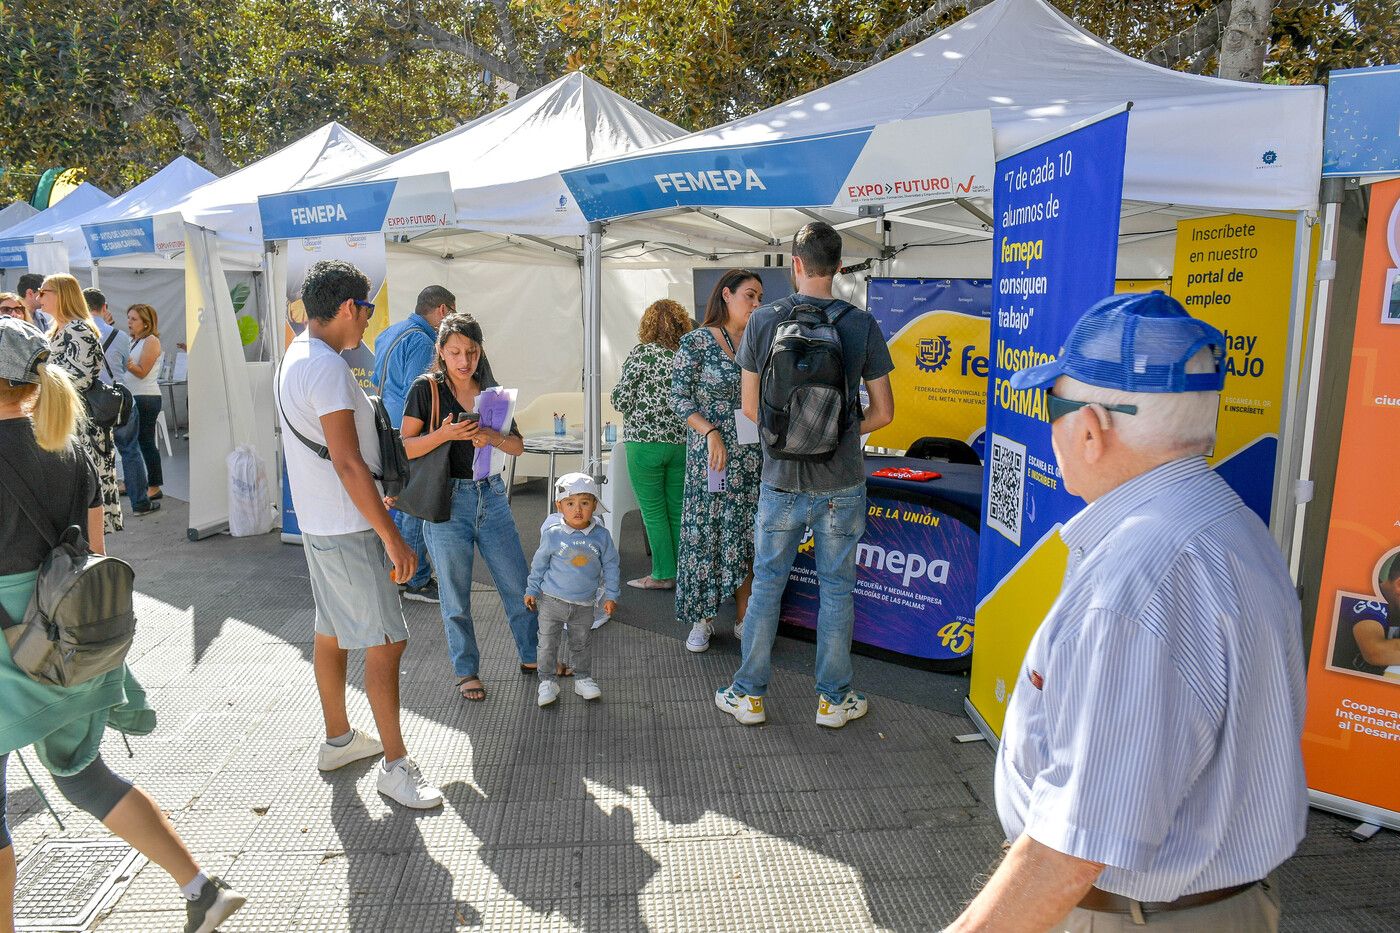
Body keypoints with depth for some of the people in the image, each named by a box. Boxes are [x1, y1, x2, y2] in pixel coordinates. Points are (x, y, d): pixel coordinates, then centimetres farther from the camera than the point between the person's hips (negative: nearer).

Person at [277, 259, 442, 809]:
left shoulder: (296, 357, 11)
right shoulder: (327, 367, -21)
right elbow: (347, 463, -24)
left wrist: (374, 500, 25)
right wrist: (391, 537, -22)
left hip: (319, 522, 11)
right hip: (348, 530, -10)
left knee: (331, 633, 19)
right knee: (386, 641, -5)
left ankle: (338, 740, 34)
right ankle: (395, 766, 3)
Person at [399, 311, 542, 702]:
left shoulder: (490, 390, 8)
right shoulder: (426, 388, -4)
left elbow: (518, 445, 5)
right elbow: (405, 448, -7)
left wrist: (492, 437, -15)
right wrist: (445, 433, -23)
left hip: (491, 496, 4)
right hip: (447, 501, -4)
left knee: (519, 582, 8)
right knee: (456, 594, 6)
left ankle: (531, 656, 27)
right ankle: (466, 670, 22)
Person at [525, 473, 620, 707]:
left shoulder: (601, 536, -8)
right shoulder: (553, 534, -12)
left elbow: (610, 566, 2)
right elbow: (539, 564, 1)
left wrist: (610, 596, 1)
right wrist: (532, 591, 5)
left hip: (584, 604, 1)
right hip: (551, 601, -1)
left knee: (580, 644, 16)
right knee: (548, 645, 6)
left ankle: (583, 679, 32)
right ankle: (548, 681, 21)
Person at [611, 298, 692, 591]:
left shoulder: (641, 353, -9)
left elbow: (621, 400, -10)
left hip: (645, 441, -5)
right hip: (682, 441, 5)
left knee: (653, 510, 3)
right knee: (677, 509, 13)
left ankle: (663, 574, 6)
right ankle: (682, 571, 19)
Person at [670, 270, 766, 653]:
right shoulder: (697, 341, -4)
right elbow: (680, 397, -7)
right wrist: (711, 432, -18)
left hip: (755, 457, 4)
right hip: (711, 455, -4)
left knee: (747, 535, 7)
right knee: (706, 531, 1)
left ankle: (743, 617, 19)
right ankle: (702, 618, 15)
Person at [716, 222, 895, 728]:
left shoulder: (764, 320, -5)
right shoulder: (861, 324, -5)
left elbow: (751, 406, 0)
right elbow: (883, 412, -1)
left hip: (781, 481, 0)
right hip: (842, 485, 0)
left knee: (766, 586, 12)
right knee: (836, 590, 11)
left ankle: (749, 694, 22)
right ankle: (833, 699, 23)